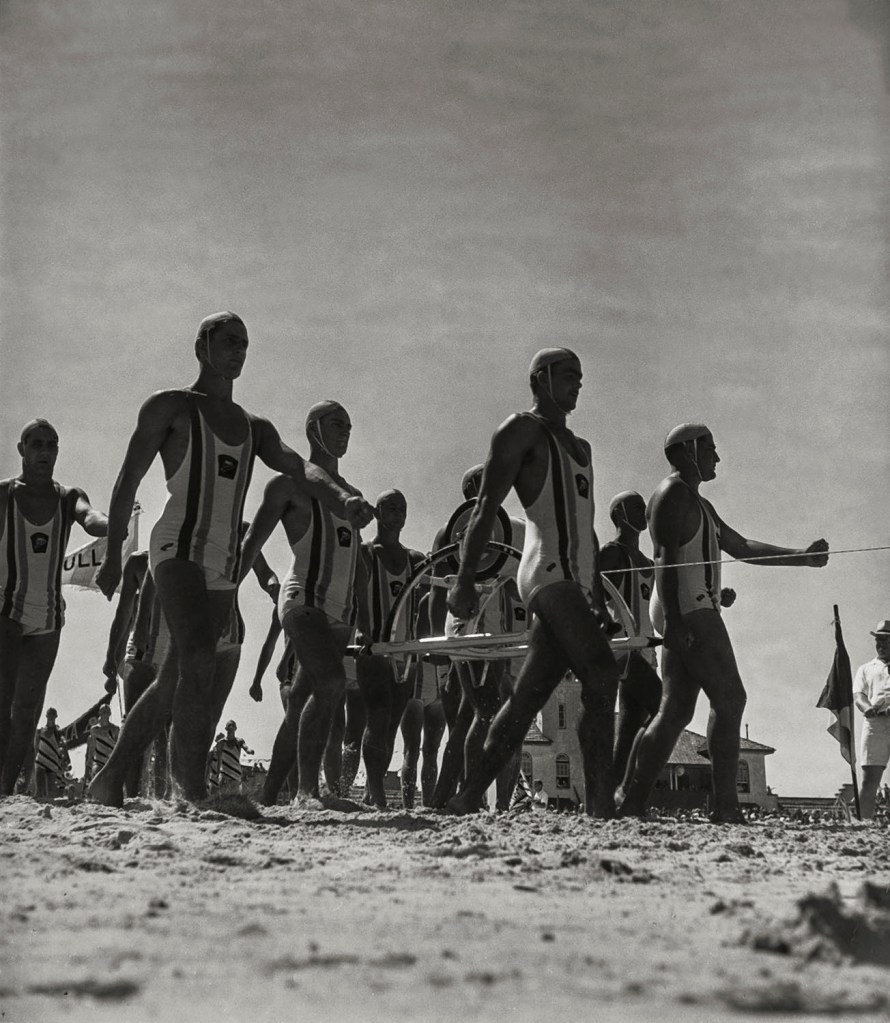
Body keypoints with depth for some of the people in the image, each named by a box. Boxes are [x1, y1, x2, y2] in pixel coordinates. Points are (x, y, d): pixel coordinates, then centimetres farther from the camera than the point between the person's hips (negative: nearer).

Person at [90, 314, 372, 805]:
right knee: (198, 659, -26)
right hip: (179, 549, -7)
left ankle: (110, 781, 22)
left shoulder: (255, 428, 21)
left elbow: (298, 470, 5)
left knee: (177, 682, 9)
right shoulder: (171, 406, 6)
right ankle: (194, 792, -33)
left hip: (225, 565, 7)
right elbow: (128, 480, 5)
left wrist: (343, 498, -16)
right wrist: (112, 557, -1)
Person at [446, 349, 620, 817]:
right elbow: (486, 507, -6)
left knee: (528, 696, 4)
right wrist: (464, 580, -14)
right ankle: (601, 804, -29)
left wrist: (597, 595, 24)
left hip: (575, 584, 9)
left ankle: (469, 797, 7)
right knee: (601, 674, -23)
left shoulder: (580, 448, 28)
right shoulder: (522, 430, 2)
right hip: (548, 573, -9)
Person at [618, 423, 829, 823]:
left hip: (686, 617, 10)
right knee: (729, 699, -13)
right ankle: (725, 805, -18)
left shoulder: (698, 504, 27)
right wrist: (673, 619, -25)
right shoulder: (672, 494, -5)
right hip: (688, 610, -10)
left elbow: (742, 547, 28)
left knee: (676, 710, 5)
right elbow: (666, 559, -16)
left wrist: (803, 558, 21)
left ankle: (633, 803, 0)